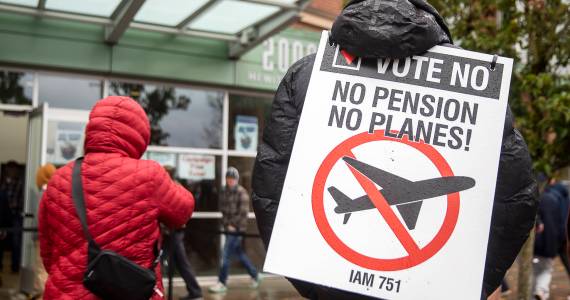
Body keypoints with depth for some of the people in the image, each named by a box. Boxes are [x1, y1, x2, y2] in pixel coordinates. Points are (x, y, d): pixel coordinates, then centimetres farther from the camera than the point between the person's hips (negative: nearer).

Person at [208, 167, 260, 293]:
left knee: (226, 255, -6)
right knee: (239, 253, 16)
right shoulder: (224, 192, 9)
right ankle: (255, 275, 32)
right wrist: (226, 224, -1)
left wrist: (234, 225, -12)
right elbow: (222, 209, 10)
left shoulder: (241, 192, -11)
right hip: (229, 227, 7)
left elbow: (243, 212, -14)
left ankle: (222, 283, 4)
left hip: (237, 228, -7)